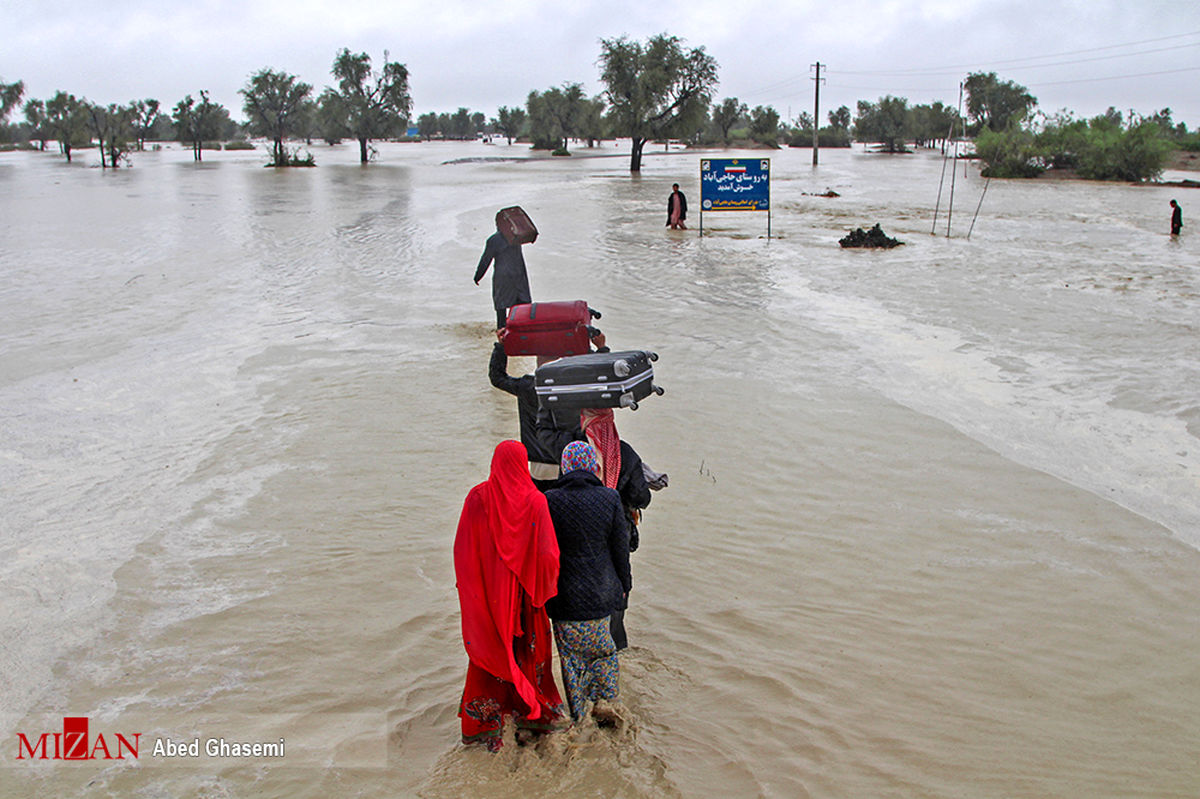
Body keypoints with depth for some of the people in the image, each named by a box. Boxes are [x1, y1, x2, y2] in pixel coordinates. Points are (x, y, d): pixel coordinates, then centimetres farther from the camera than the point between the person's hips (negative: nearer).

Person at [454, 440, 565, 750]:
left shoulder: (478, 497, -9)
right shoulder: (535, 501, -13)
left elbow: (463, 550, -5)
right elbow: (547, 553, -14)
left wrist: (467, 587, 7)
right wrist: (545, 588, 3)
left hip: (487, 591, 1)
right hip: (523, 594, -1)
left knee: (489, 652, 12)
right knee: (528, 649, 15)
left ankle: (485, 722, 19)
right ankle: (532, 713, 28)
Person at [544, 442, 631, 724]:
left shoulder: (549, 501, -13)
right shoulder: (609, 498, -9)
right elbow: (620, 547, -2)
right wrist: (624, 583, 13)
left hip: (565, 596, -2)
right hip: (602, 592, 2)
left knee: (571, 658, 13)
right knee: (603, 649, 26)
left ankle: (578, 718, 22)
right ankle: (603, 701, 18)